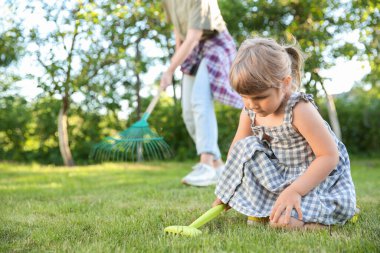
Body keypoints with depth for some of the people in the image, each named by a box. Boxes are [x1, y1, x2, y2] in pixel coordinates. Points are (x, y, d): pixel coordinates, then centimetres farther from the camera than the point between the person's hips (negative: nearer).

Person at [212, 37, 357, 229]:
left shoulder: (300, 111, -27)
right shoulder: (250, 111, -7)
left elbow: (330, 156, -26)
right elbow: (237, 150, 6)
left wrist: (294, 190, -33)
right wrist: (227, 190, 10)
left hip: (320, 177, -7)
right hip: (282, 175, 7)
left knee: (282, 221, -30)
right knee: (246, 148, -14)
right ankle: (259, 210, -8)